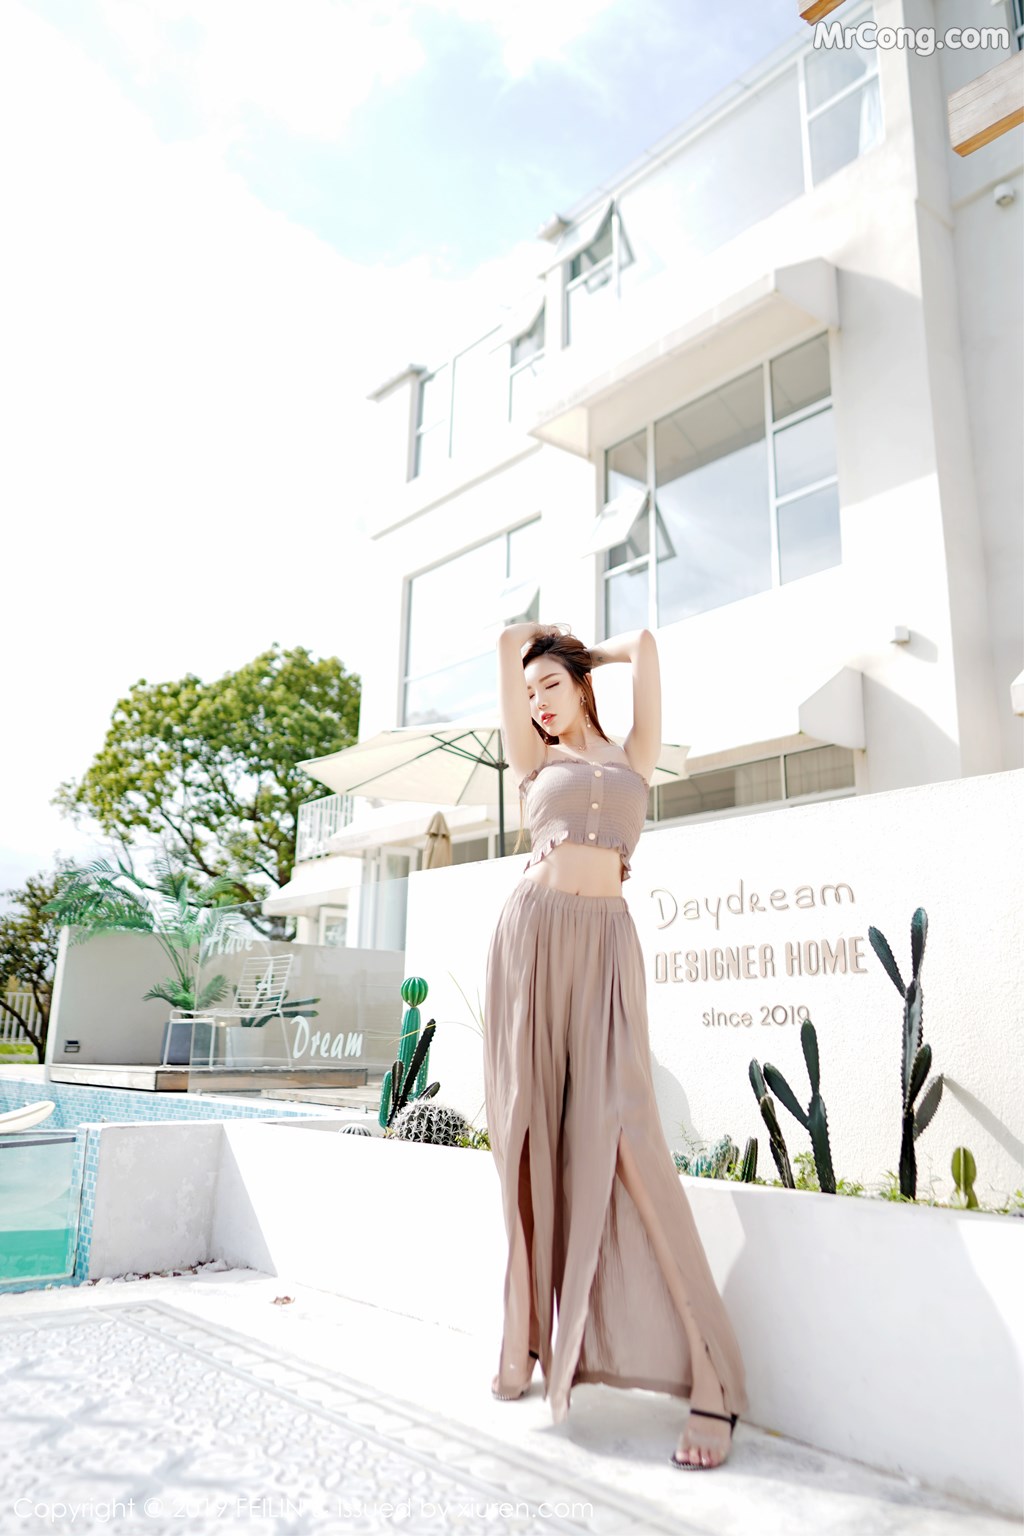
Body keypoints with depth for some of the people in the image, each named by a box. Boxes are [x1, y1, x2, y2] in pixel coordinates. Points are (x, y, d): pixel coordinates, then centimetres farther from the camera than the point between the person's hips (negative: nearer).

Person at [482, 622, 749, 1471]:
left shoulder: (634, 757, 17)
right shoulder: (534, 763, 17)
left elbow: (644, 643, 20)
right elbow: (510, 641, 18)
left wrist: (581, 650, 34)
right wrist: (536, 640, 35)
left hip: (607, 941, -2)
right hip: (531, 936, 2)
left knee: (619, 1134, -12)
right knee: (526, 1132, 1)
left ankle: (712, 1379, -9)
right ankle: (526, 1336, 16)